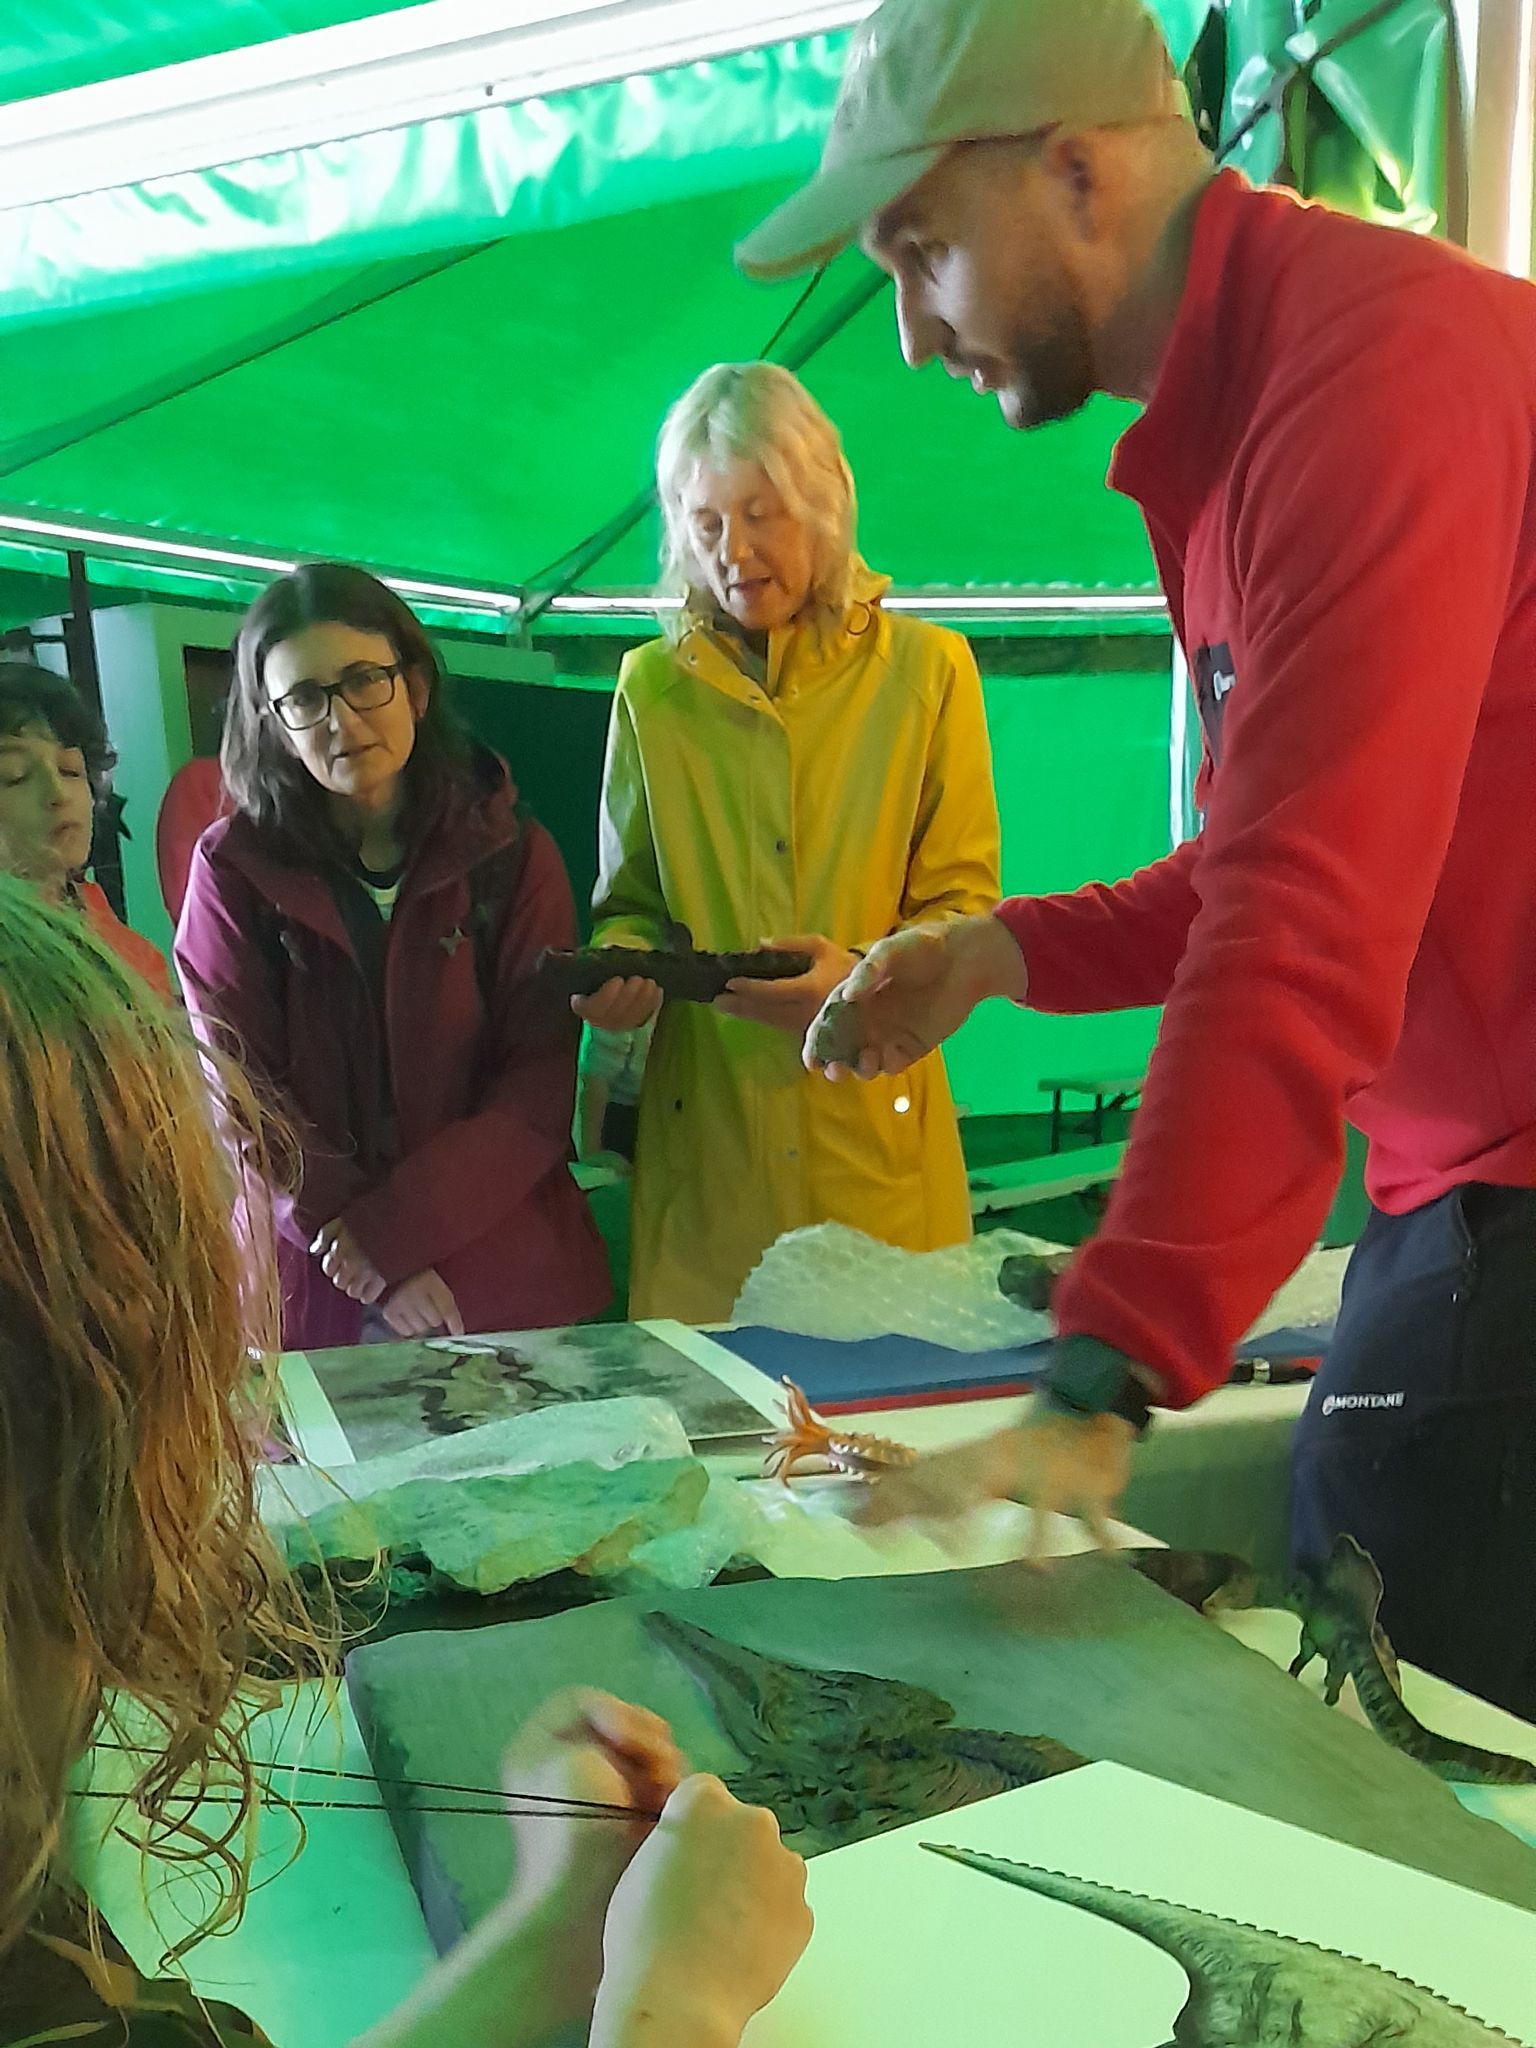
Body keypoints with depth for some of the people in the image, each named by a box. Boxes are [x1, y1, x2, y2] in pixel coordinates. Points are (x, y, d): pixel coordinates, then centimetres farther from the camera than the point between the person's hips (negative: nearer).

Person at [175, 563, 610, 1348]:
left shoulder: (512, 855, -2)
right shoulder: (234, 869, -3)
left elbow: (539, 1084, -8)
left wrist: (390, 1232, -18)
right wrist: (370, 1264, -14)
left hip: (507, 1279, 1)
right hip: (312, 1290, 0)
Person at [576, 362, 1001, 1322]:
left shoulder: (927, 668, 3)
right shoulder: (652, 685, 7)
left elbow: (965, 904, 0)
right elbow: (629, 899, 13)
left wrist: (865, 980, -19)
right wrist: (620, 964, -10)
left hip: (879, 1141, -1)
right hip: (703, 1141, 1)